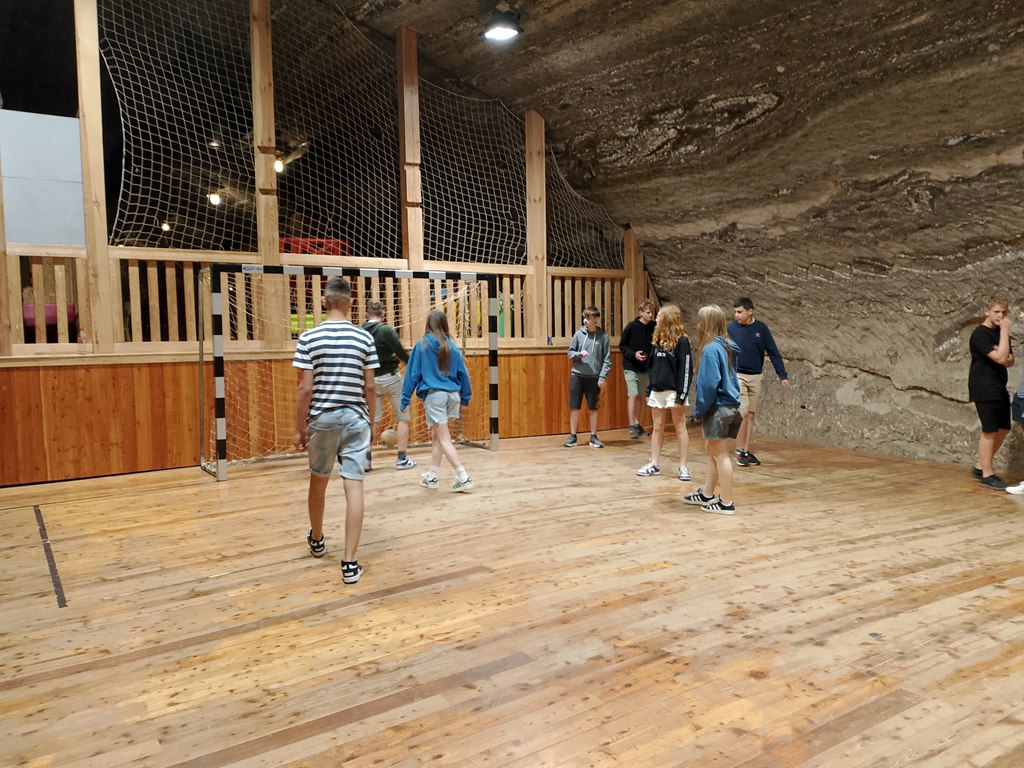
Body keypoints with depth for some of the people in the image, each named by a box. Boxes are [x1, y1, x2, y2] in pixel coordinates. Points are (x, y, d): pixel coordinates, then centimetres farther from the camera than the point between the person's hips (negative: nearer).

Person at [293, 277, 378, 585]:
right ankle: (349, 563, -2)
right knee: (354, 486, -1)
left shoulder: (309, 338, -5)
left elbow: (306, 389, -7)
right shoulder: (364, 338, -2)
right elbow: (370, 388, 0)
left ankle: (317, 540, 42)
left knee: (318, 481, 19)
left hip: (322, 419, 0)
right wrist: (371, 423, 13)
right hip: (356, 419, 0)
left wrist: (300, 428, 2)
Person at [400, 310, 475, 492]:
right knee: (436, 436, 18)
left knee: (444, 439, -2)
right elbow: (463, 373, 9)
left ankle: (463, 477, -11)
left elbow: (412, 373, -2)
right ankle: (431, 476, 26)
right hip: (453, 395, 5)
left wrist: (405, 400, 2)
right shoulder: (451, 346, 6)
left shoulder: (422, 345, -3)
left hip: (434, 395, -4)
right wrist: (465, 398, 20)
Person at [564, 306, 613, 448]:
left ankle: (593, 437, 18)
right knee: (574, 407, 5)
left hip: (594, 378, -1)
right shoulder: (578, 334, 1)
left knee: (593, 409, 7)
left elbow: (607, 360, -1)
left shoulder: (603, 336, -2)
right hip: (577, 376, 1)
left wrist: (602, 377, -9)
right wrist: (579, 354, -14)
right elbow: (570, 353, 6)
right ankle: (572, 437, 15)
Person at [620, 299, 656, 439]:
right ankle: (632, 427, -6)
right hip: (631, 367, -4)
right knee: (632, 395, -10)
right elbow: (621, 346, -5)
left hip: (645, 368, 4)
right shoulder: (632, 326, -10)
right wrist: (633, 354, -19)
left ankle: (637, 425, 20)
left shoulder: (654, 327, 0)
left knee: (639, 397, 12)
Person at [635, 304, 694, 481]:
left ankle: (683, 467, 8)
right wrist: (648, 390, 13)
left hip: (673, 391, -7)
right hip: (657, 391, 7)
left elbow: (686, 369, -14)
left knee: (680, 428, 2)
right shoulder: (658, 339, 11)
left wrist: (681, 395, -18)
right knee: (658, 428, 10)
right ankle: (654, 465, 16)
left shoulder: (681, 341, -10)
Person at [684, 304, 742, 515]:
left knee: (720, 455, 0)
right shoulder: (727, 347, 9)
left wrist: (700, 409, -11)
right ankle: (706, 493, 31)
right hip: (730, 406, 9)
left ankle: (726, 503, 7)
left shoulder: (711, 349, -17)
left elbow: (709, 384, -19)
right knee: (713, 451, 19)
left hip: (718, 408, -9)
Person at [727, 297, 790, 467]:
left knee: (751, 415, 7)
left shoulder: (761, 328, 0)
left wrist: (783, 375, -3)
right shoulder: (731, 328, -5)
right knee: (743, 412, -12)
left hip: (755, 377, 3)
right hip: (737, 376, -3)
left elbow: (773, 353, 1)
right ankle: (739, 450, 1)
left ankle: (746, 451, 16)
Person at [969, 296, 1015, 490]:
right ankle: (987, 475, 3)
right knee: (990, 431, -5)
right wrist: (1005, 330, -19)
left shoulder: (1000, 333, 12)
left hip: (999, 388, 8)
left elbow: (1008, 361, 15)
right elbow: (1000, 358, -23)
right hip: (984, 390, -8)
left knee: (1003, 429, 10)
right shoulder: (980, 334, -14)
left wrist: (1005, 357, -9)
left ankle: (980, 467, 20)